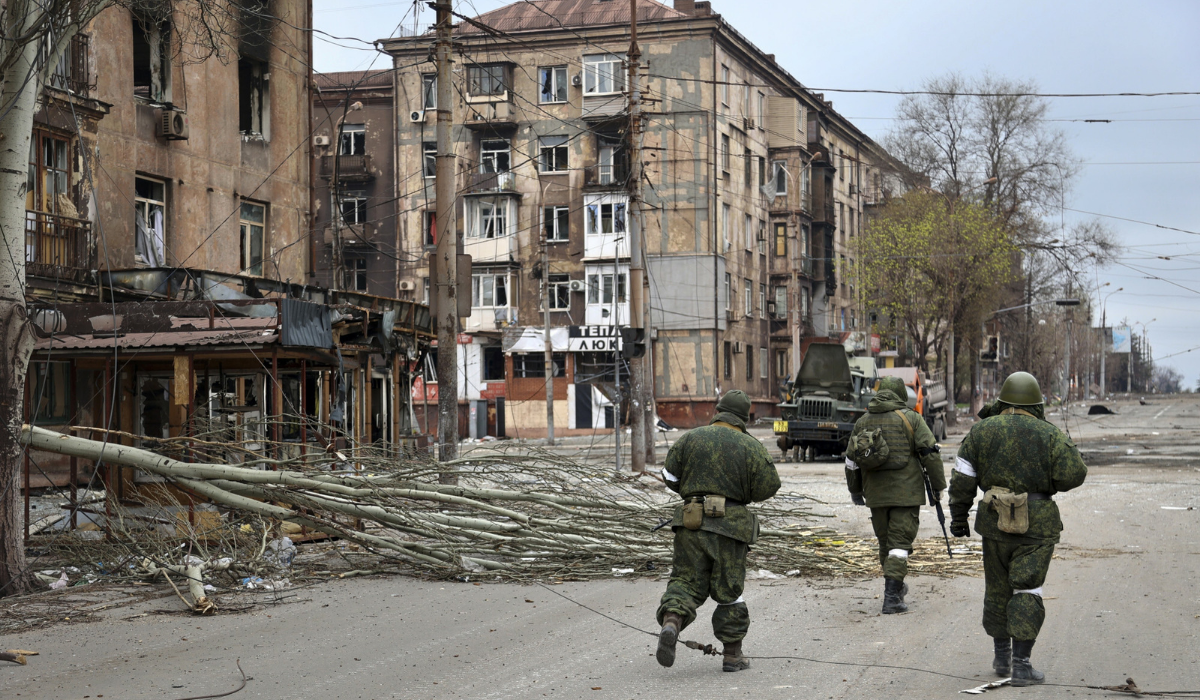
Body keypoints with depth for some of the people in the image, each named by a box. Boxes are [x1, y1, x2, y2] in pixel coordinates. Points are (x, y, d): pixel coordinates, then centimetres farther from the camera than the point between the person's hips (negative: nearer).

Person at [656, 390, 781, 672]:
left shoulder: (691, 438, 3)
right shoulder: (751, 447, -1)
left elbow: (670, 477, 4)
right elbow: (768, 486, -3)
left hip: (691, 521, 1)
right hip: (730, 524, -1)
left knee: (686, 580, 6)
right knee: (728, 589, 9)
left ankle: (671, 622, -23)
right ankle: (732, 655, 15)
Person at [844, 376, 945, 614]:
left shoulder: (863, 422, 9)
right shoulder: (911, 418, -3)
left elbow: (851, 460, 14)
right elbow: (930, 454, -8)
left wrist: (855, 490, 25)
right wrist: (938, 485, 0)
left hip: (876, 493, 4)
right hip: (906, 493, -4)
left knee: (885, 541, 17)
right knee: (900, 542, -4)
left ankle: (896, 587, 32)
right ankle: (891, 597, -11)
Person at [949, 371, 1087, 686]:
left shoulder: (981, 431, 3)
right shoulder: (1049, 434, -4)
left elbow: (962, 480, 1)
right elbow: (1073, 474, -11)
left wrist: (958, 516, 9)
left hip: (995, 523, 2)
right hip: (1037, 526, -2)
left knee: (998, 589, 15)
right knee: (1026, 592, -1)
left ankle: (1002, 657, 24)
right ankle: (1021, 664, -5)